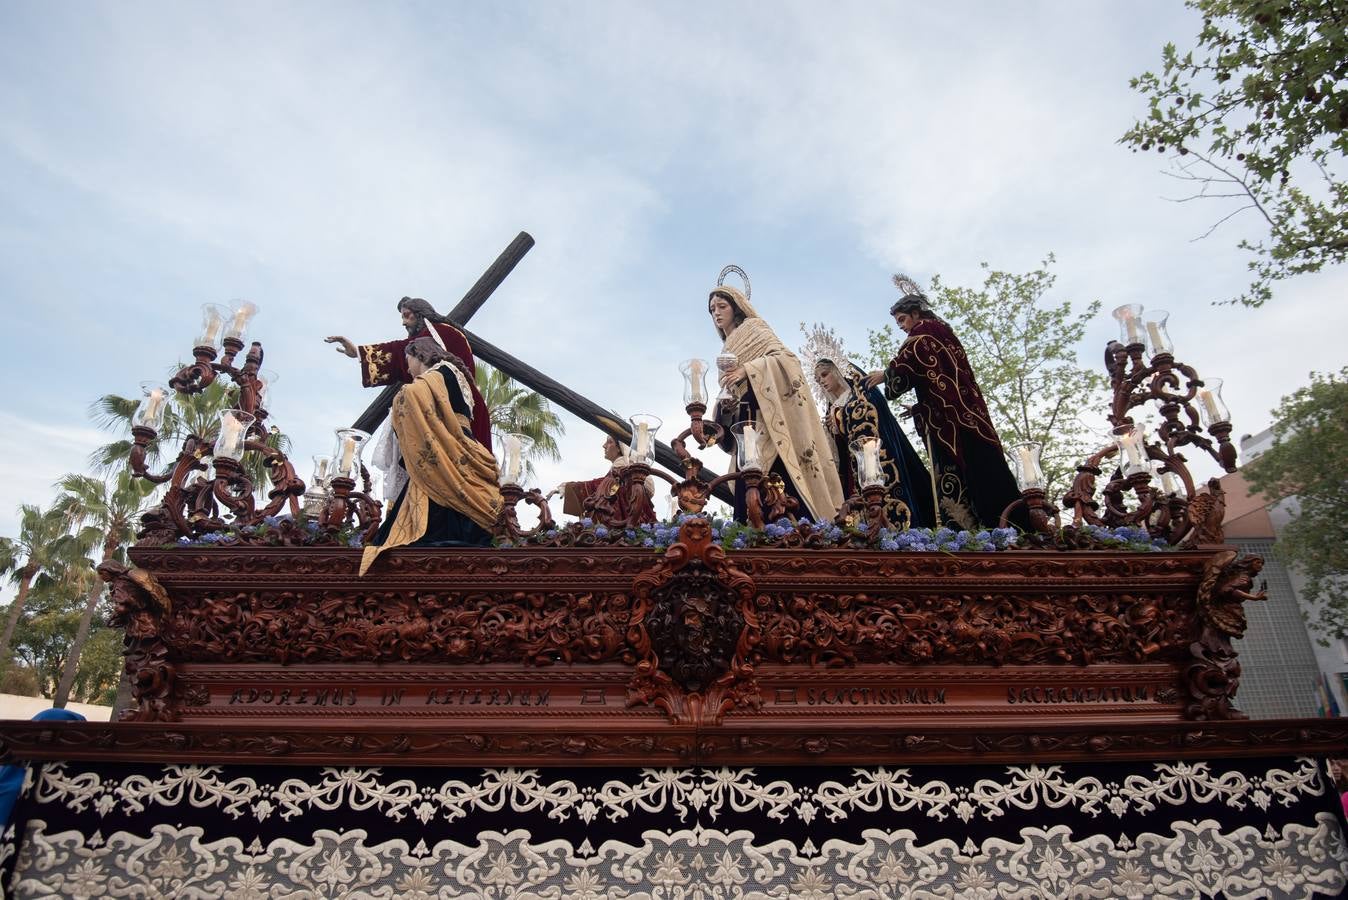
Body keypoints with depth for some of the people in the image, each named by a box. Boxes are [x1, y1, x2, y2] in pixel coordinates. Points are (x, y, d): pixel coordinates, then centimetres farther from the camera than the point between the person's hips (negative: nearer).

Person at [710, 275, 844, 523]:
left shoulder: (752, 326, 9)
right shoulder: (727, 351, 29)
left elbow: (784, 356, -7)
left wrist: (747, 369, -18)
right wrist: (725, 406, 1)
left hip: (768, 419, -7)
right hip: (747, 427, 7)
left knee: (785, 486, -17)